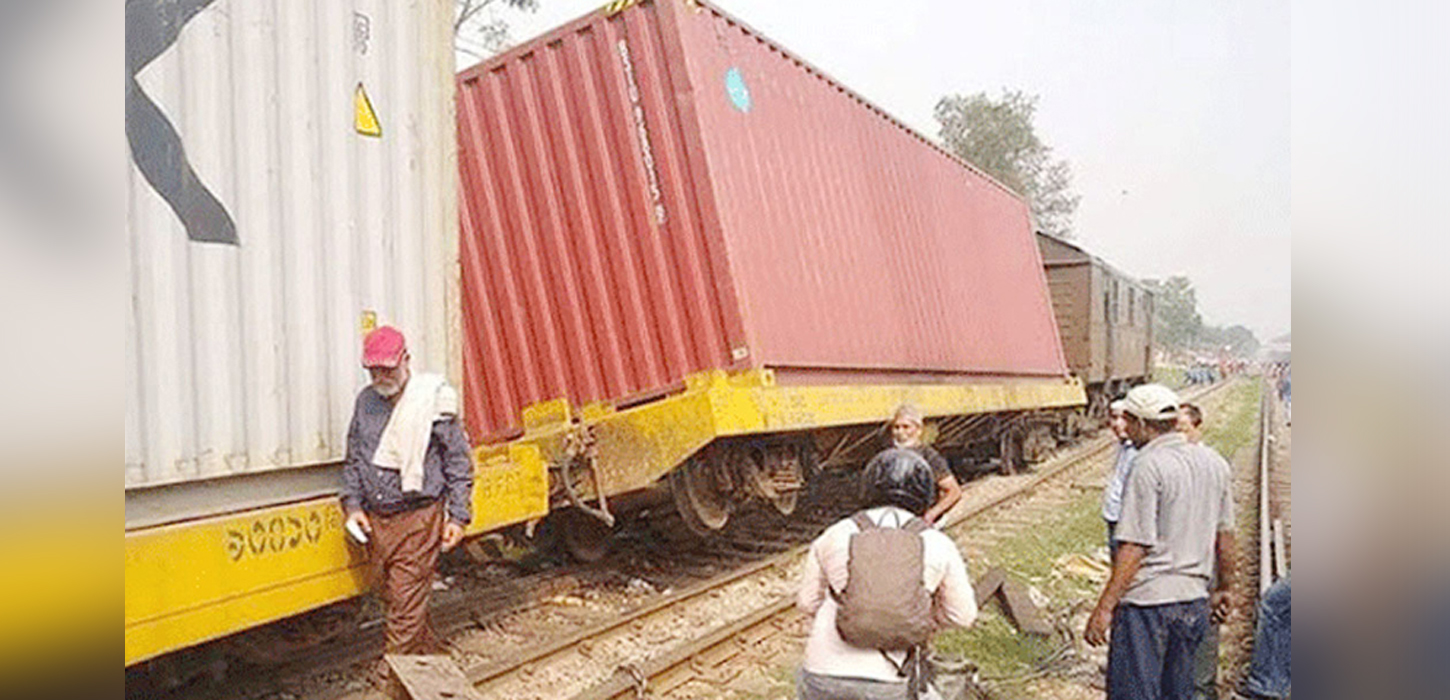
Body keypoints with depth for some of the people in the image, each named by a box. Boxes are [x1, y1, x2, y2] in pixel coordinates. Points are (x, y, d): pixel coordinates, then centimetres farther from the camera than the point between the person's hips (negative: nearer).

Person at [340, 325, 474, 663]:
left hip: (418, 518, -6)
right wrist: (353, 504, 7)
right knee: (387, 591, 16)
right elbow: (353, 457, 18)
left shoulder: (433, 400, -9)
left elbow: (459, 463, -6)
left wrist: (458, 517, -7)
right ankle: (428, 649, 35)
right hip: (375, 520, 6)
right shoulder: (366, 401, 8)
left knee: (407, 596, -2)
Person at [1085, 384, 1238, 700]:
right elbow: (1225, 536, 15)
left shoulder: (1147, 466, -16)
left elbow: (1134, 547, -19)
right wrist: (1223, 588, 29)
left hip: (1148, 601, -8)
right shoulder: (1213, 463, 8)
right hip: (1194, 601, 8)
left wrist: (1104, 607, -16)